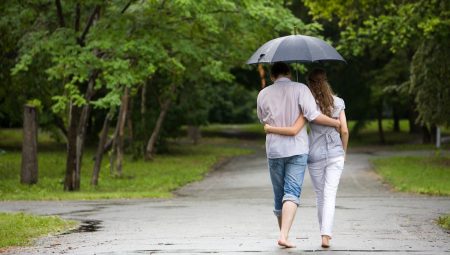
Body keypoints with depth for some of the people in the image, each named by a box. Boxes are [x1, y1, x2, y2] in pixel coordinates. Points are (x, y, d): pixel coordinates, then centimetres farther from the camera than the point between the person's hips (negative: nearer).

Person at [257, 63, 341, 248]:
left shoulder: (263, 94, 5)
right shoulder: (300, 89, -4)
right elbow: (313, 115, -14)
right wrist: (336, 123, -2)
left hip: (274, 150, 3)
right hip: (297, 149, -3)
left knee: (278, 195, 14)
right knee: (292, 193, -8)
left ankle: (283, 233, 24)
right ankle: (284, 235, -23)